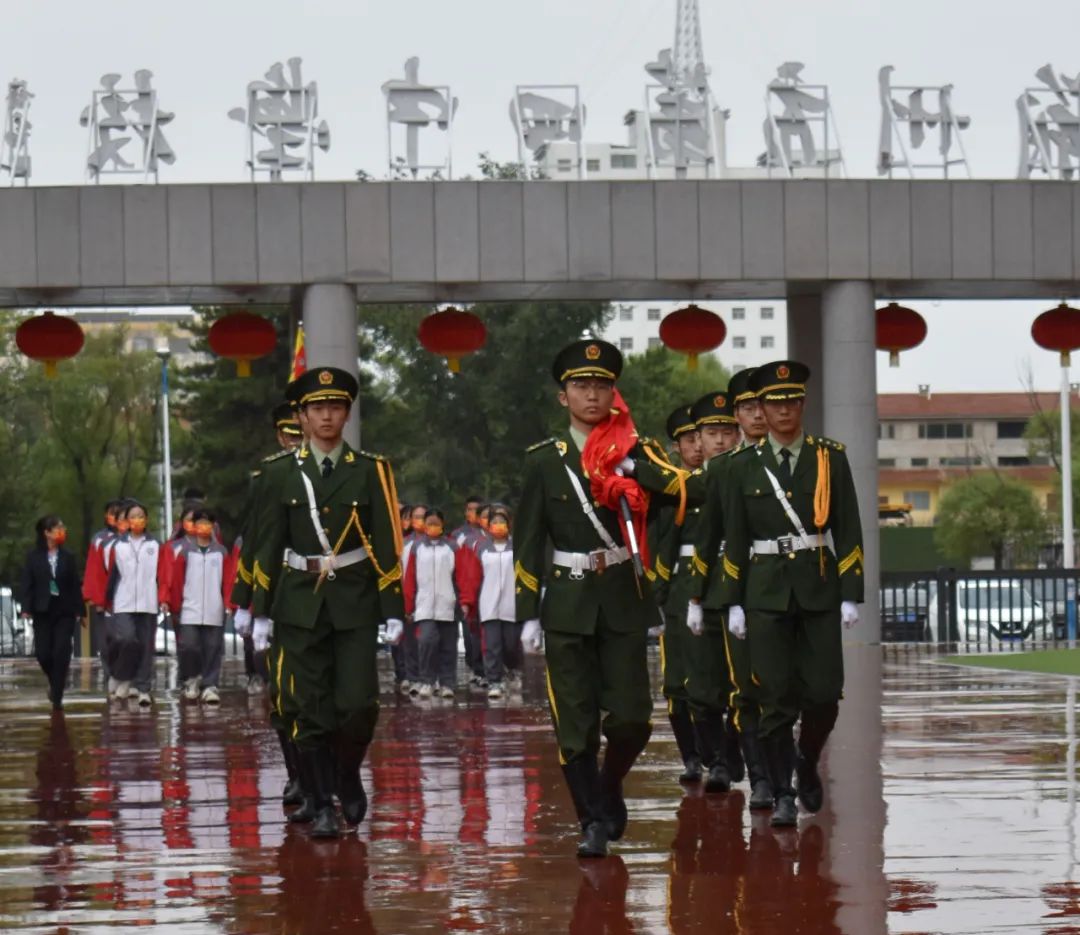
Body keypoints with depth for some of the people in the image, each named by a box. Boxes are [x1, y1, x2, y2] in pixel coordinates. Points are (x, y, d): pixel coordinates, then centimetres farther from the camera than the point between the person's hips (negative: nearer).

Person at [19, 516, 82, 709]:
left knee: (61, 654, -7)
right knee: (43, 653, -3)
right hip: (43, 611, 0)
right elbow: (26, 584, -2)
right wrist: (26, 608, -13)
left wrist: (79, 610, -3)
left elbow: (75, 585, 3)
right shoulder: (33, 557, 2)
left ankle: (57, 698, -3)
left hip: (64, 612, 0)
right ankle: (54, 683, 27)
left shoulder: (68, 557, 5)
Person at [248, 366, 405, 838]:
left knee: (358, 705, -6)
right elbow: (268, 549, 6)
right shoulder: (283, 476, 5)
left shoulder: (370, 471, 3)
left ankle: (347, 775, 21)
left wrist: (393, 609, -3)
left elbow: (387, 546, 1)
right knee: (311, 710, 0)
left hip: (355, 603, -1)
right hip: (301, 604, 1)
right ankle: (320, 805, 8)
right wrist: (261, 612, 2)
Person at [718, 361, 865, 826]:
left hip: (820, 592, 0)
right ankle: (783, 795, 4)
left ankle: (807, 762, 26)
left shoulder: (830, 458, 3)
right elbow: (735, 539, 7)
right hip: (766, 593, 0)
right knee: (776, 699, -3)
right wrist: (733, 603, 3)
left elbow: (849, 531, 2)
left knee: (824, 694, -2)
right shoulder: (744, 465, 5)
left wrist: (851, 596, -4)